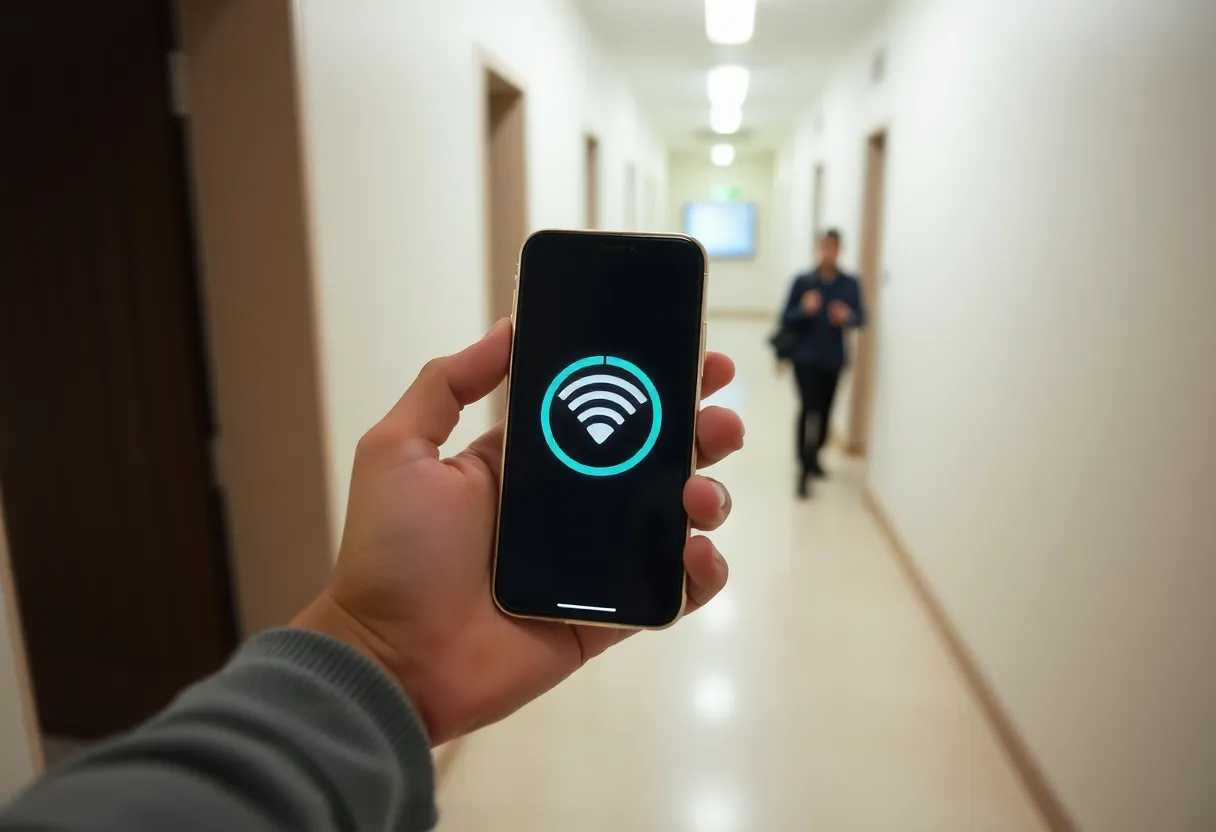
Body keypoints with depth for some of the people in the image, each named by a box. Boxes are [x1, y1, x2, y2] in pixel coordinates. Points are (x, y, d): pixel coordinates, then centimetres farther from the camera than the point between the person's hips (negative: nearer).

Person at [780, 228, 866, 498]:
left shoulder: (850, 284, 0)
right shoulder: (802, 281, -5)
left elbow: (861, 318, 3)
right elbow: (786, 319, -4)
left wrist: (847, 316, -19)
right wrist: (804, 310, -24)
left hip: (833, 358, 3)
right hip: (806, 357, -3)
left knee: (825, 410, 12)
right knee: (809, 408, -12)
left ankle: (813, 457, 35)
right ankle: (804, 469, -5)